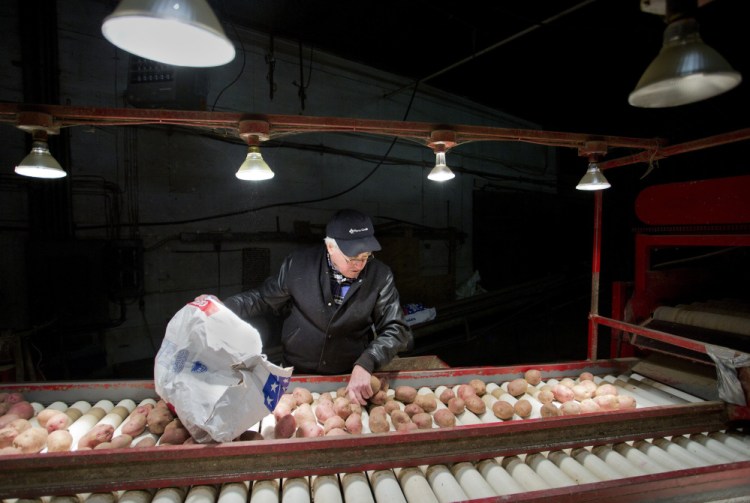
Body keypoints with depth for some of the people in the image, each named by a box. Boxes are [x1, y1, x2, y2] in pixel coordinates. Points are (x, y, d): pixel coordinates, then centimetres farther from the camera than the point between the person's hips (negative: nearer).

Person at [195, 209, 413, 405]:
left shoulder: (380, 276, -16)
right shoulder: (298, 264, -13)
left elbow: (395, 328, -16)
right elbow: (264, 298, 1)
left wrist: (365, 364, -31)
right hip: (296, 375, 1)